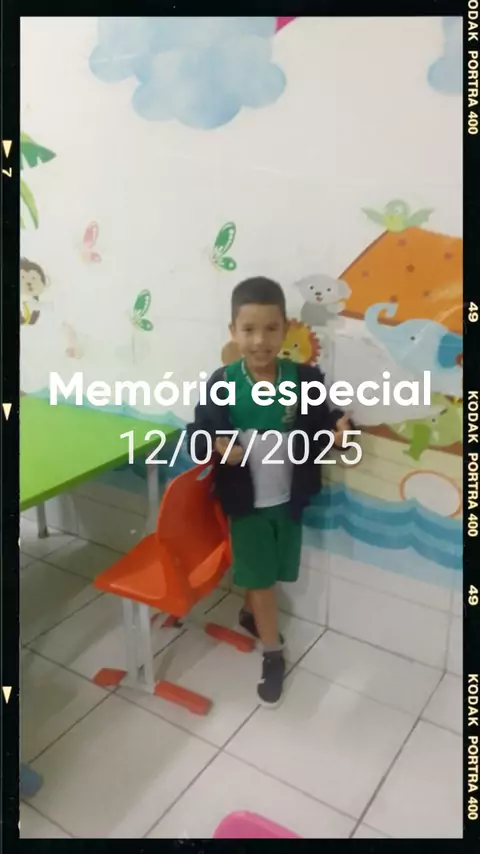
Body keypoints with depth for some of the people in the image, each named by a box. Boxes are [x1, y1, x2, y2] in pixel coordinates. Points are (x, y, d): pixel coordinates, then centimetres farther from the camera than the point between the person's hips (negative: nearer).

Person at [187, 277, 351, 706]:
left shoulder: (305, 379, -13)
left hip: (288, 499, 2)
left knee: (266, 573, 22)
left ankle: (250, 614, 55)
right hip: (245, 502, -2)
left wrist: (338, 427, -24)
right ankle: (273, 653, 34)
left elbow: (317, 430, -3)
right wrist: (215, 444, -29)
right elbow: (197, 436, -9)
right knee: (260, 578, 12)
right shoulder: (222, 384, -16)